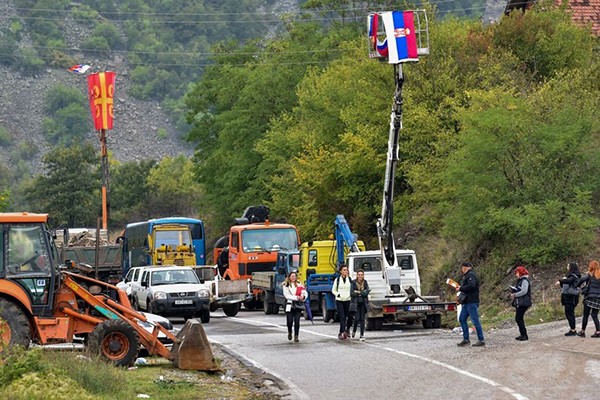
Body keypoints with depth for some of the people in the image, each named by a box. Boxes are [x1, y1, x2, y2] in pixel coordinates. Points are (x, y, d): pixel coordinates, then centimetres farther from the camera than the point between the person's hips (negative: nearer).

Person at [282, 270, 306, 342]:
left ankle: (296, 336, 0)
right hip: (289, 305, -2)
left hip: (298, 305, 2)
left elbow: (304, 292, 4)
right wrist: (296, 297, -16)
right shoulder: (286, 286, 3)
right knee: (290, 321, -5)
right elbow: (287, 295, -8)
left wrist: (303, 296, -19)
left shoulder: (299, 285, 12)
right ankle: (289, 332, 25)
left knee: (297, 321, -6)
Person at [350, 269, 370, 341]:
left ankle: (362, 335, 2)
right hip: (356, 303, -2)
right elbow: (352, 293, -10)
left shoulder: (365, 283, 4)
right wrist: (362, 293, -11)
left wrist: (358, 292, -12)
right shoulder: (353, 283, -2)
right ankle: (354, 331, 22)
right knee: (357, 319, -7)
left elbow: (366, 292, -8)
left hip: (363, 303, 2)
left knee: (362, 319, -2)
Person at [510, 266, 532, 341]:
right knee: (519, 319, 14)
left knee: (518, 319, -12)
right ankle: (522, 334, 21)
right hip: (519, 303, 11)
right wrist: (514, 294, 5)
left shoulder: (524, 281, -13)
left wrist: (514, 295, -14)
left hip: (523, 303, -11)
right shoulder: (520, 280, 18)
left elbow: (524, 291, -22)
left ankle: (524, 335, -9)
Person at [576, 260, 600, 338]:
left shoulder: (590, 275, -7)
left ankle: (582, 331, 10)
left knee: (585, 315, 6)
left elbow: (582, 279, -23)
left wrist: (578, 285, -7)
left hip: (590, 297, -4)